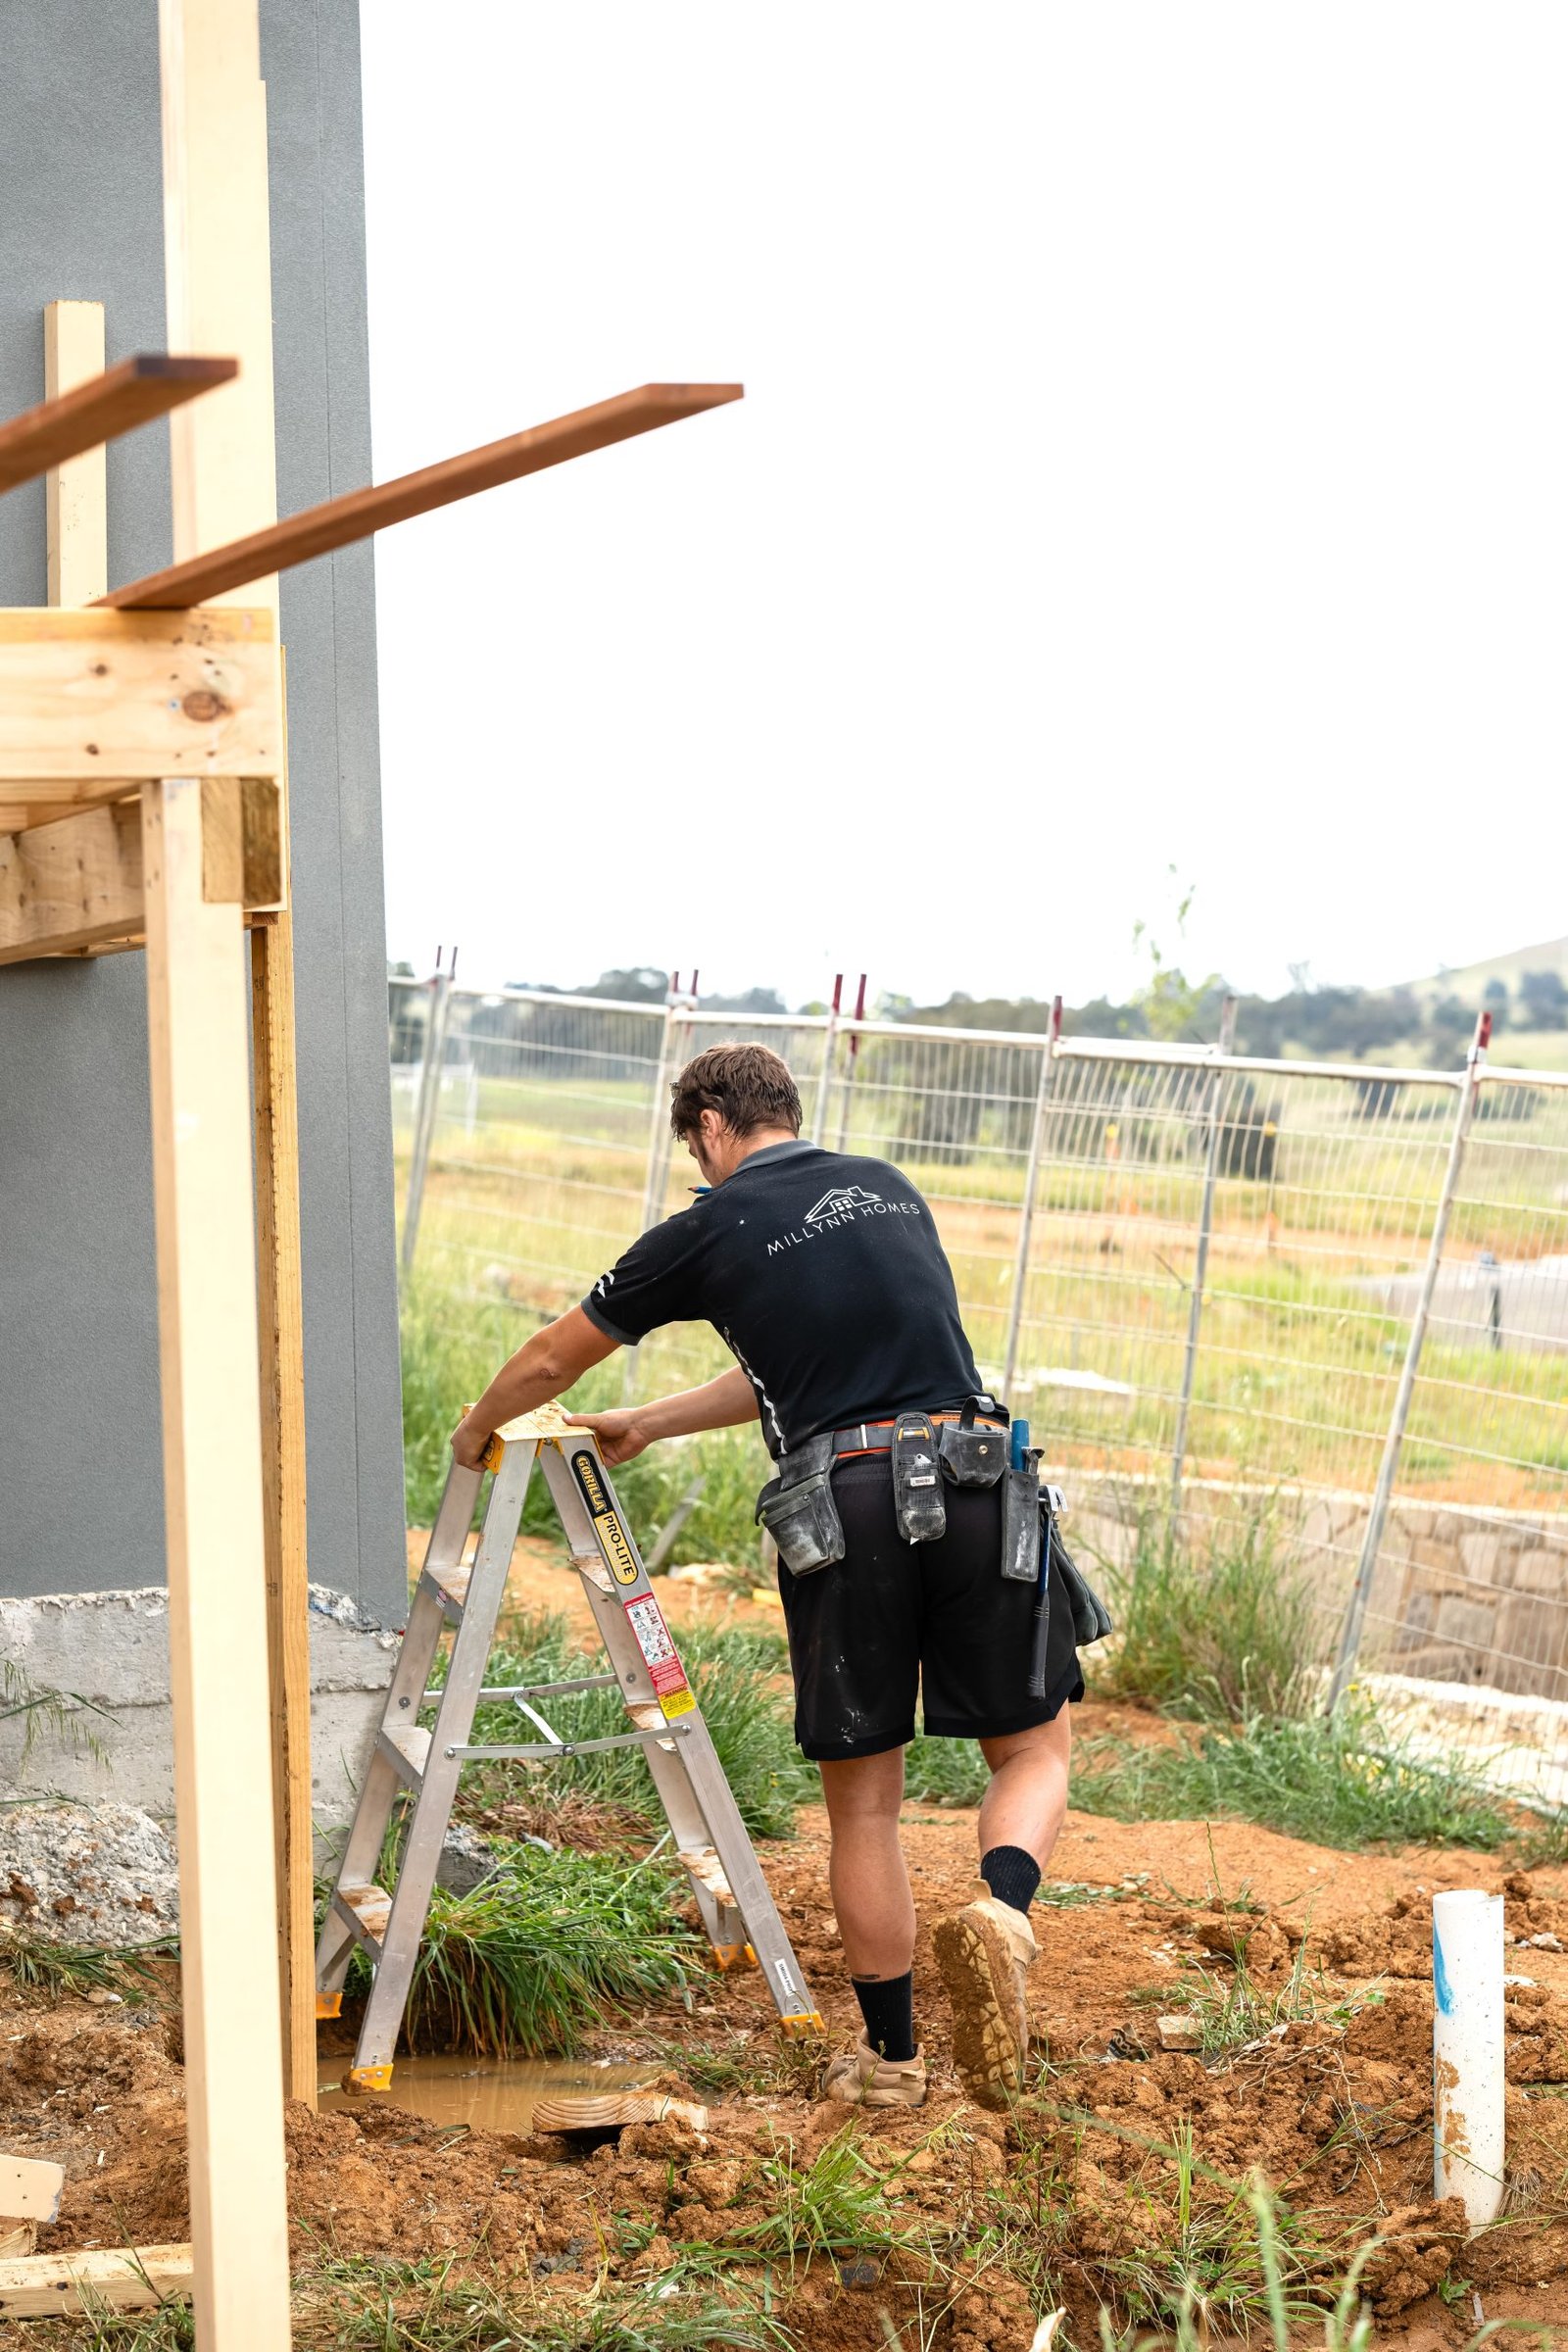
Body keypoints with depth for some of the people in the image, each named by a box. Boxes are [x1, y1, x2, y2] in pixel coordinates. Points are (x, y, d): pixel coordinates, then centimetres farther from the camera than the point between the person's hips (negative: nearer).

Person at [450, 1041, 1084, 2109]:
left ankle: (891, 2054, 17)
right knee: (1034, 1747, 14)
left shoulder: (709, 1232, 8)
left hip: (844, 1506, -2)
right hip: (974, 1480, 2)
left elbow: (552, 1360, 20)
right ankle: (1002, 1910, -16)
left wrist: (477, 1433, 41)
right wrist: (647, 1426, 39)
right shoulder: (887, 1188, 21)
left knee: (863, 1799, 10)